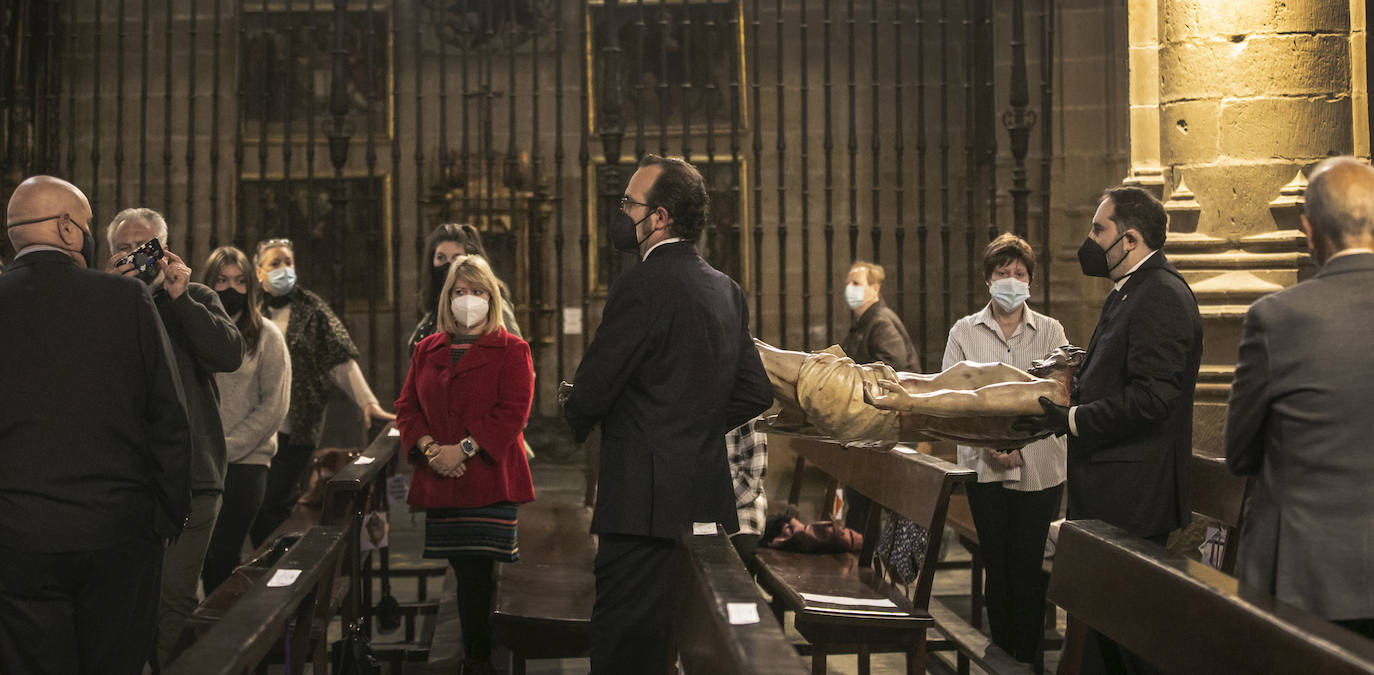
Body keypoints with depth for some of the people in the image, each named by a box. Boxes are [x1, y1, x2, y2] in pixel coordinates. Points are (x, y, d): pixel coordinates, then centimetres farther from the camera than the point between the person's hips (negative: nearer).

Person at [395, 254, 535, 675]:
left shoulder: (511, 351, 2)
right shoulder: (427, 351, 16)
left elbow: (514, 410, -8)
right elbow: (407, 406, 13)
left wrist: (464, 449, -15)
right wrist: (427, 447, -6)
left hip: (490, 478, -4)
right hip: (440, 481, 4)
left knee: (476, 573, -7)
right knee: (465, 573, 7)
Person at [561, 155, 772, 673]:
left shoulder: (643, 287, -15)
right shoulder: (727, 290, 12)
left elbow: (591, 392, -13)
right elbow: (755, 393, 17)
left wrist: (573, 412, 9)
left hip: (646, 501, -9)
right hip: (710, 495, 9)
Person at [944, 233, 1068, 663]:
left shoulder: (1050, 332, 5)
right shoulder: (964, 332, 6)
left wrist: (1022, 444, -14)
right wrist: (987, 441, -13)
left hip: (1038, 466, -1)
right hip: (984, 466, 1)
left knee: (1028, 566, -1)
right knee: (996, 563, 5)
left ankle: (1028, 656, 11)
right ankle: (1002, 655, 16)